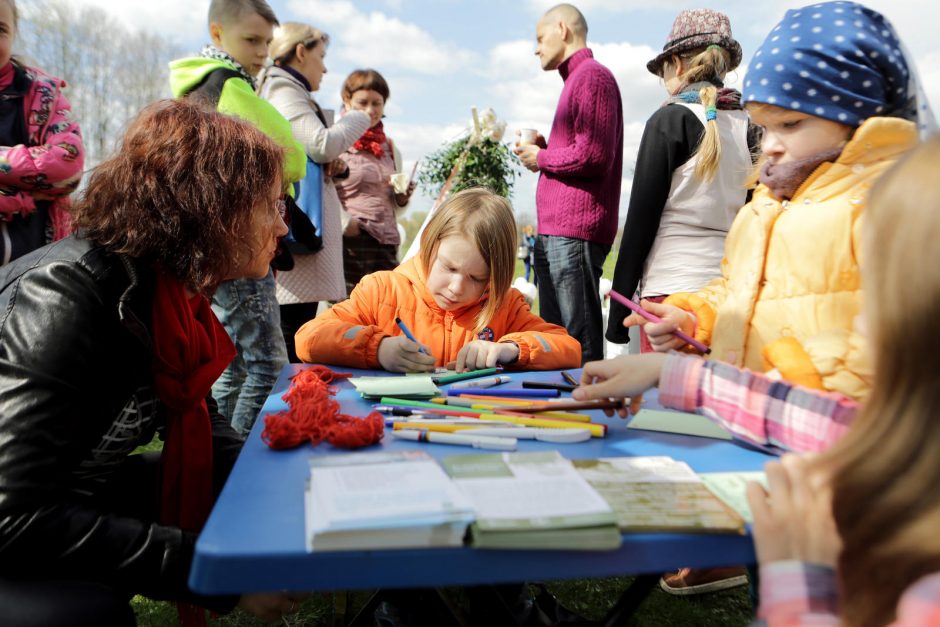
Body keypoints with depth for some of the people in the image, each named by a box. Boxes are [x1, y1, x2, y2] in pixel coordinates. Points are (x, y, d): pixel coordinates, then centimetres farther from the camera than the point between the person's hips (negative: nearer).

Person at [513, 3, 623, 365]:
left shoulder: (592, 76, -5)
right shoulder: (576, 78, 25)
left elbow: (593, 156, -17)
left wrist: (542, 158, -3)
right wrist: (543, 149, 10)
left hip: (574, 233, -10)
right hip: (552, 233, 10)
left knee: (580, 344, -8)